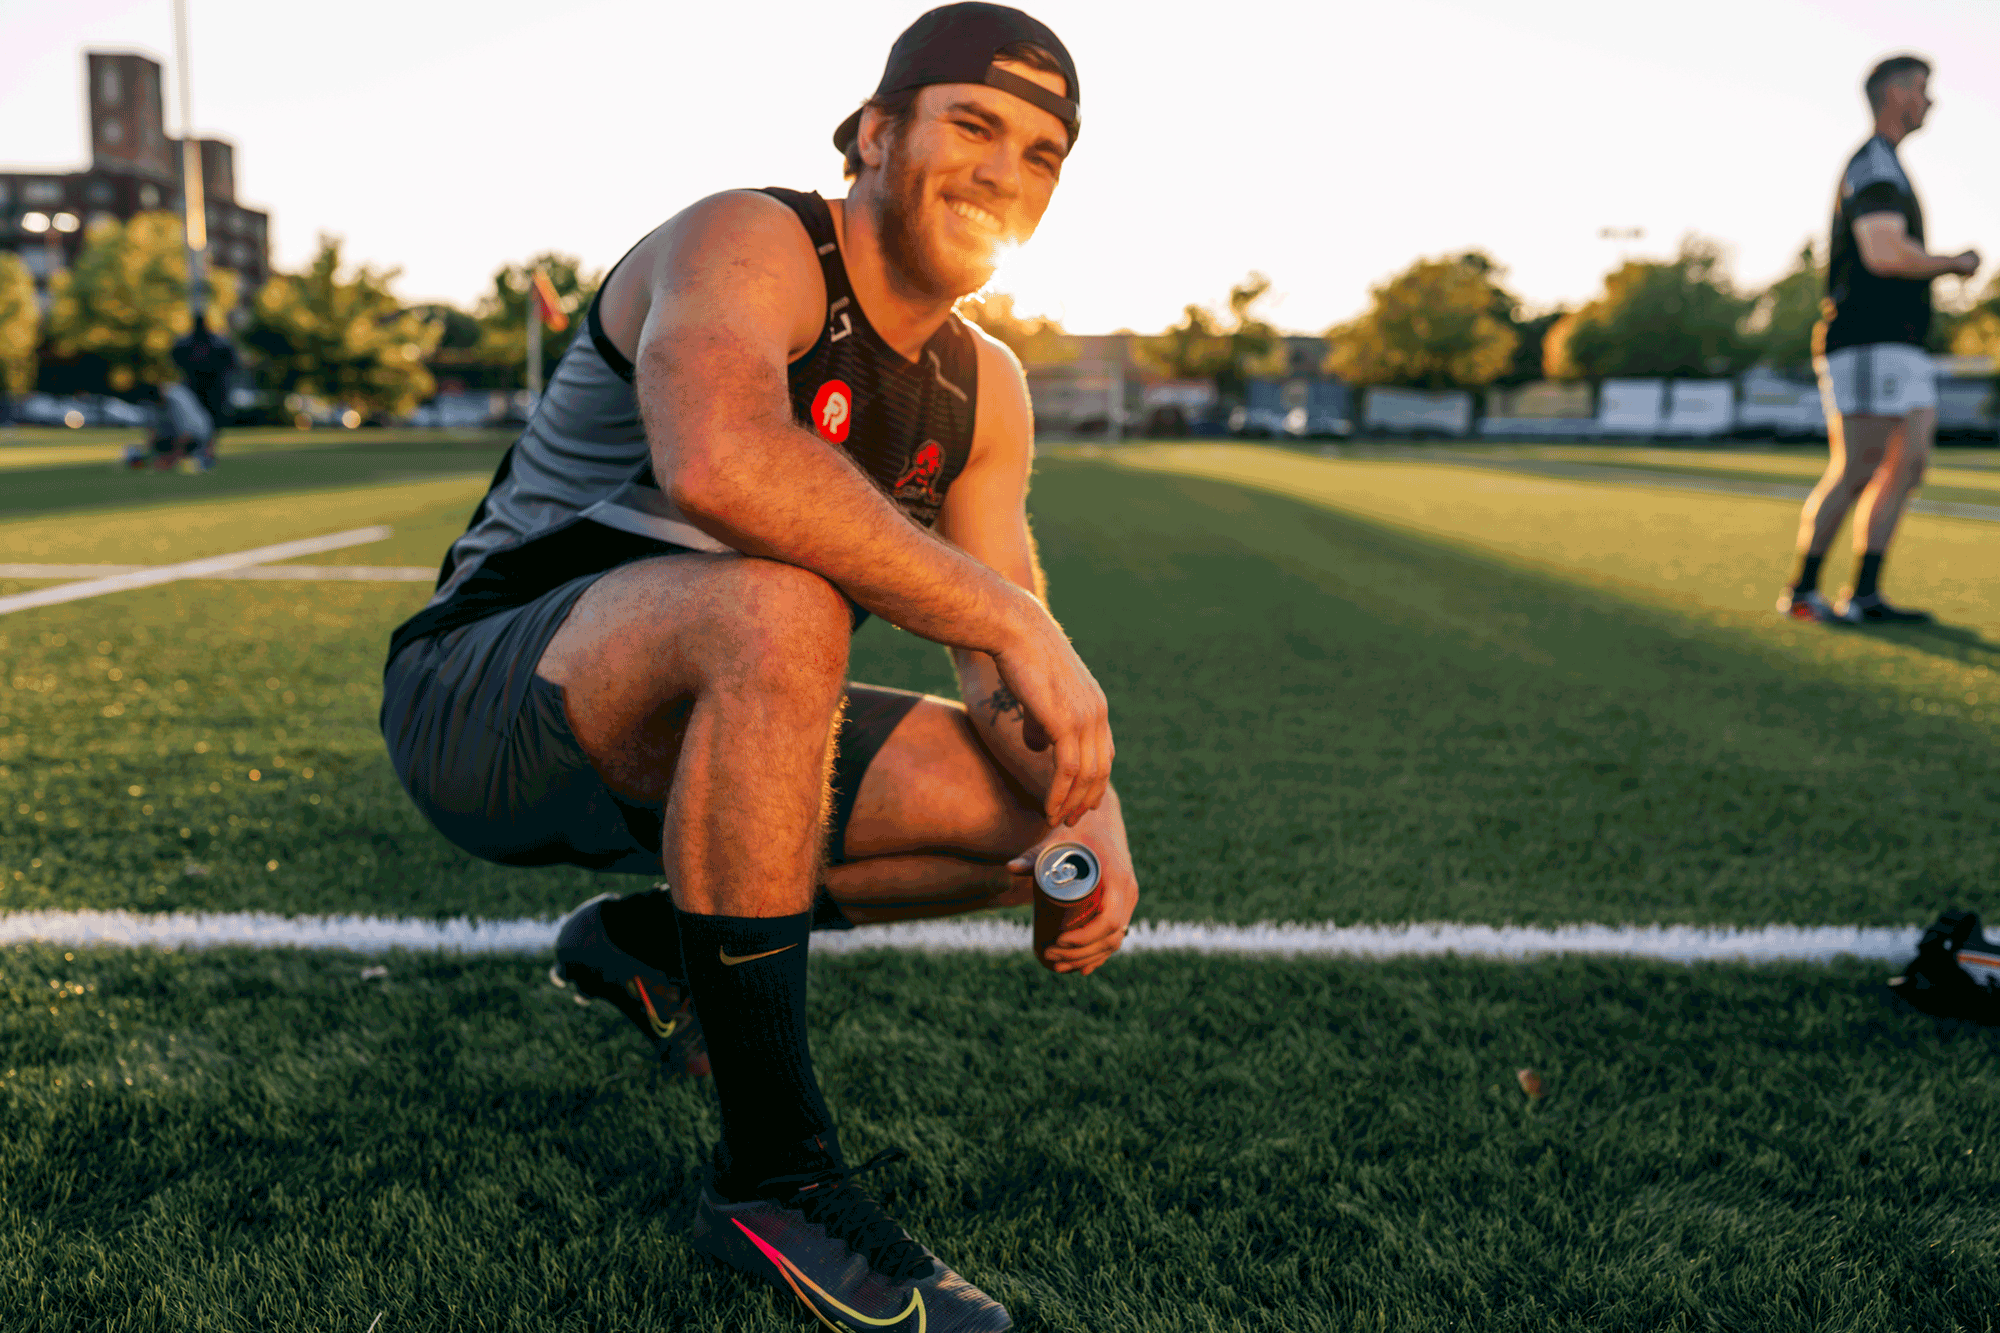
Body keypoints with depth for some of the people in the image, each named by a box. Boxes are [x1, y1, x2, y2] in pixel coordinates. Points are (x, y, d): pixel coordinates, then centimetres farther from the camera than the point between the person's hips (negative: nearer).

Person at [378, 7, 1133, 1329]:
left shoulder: (983, 389, 7)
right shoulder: (749, 246, -16)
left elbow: (1006, 679, 2)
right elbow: (717, 464, -40)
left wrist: (1089, 809, -18)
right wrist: (1019, 622, -37)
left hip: (666, 740, 8)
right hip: (478, 705, -7)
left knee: (1029, 813, -1)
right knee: (777, 604, -37)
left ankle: (652, 940, 16)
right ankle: (774, 1173, -25)